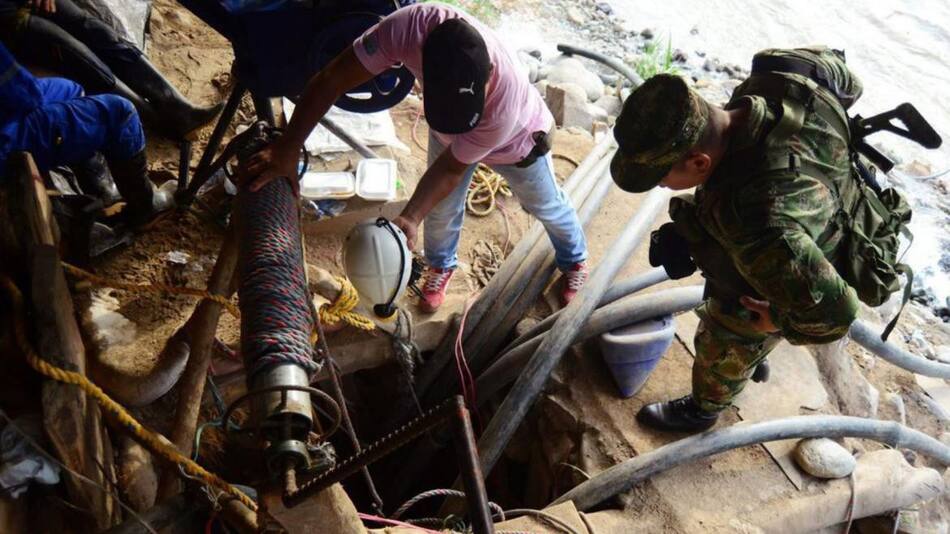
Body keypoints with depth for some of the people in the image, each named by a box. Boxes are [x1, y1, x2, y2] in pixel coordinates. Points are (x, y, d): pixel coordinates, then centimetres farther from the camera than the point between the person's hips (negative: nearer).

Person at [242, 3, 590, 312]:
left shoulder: (505, 106, -48)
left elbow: (451, 168, -31)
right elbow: (330, 81, -34)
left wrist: (410, 218, -39)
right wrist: (288, 148, -37)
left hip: (517, 140, -2)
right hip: (448, 133, 3)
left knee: (546, 206, 20)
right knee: (441, 209, 16)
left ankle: (574, 260, 53)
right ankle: (441, 265, 50)